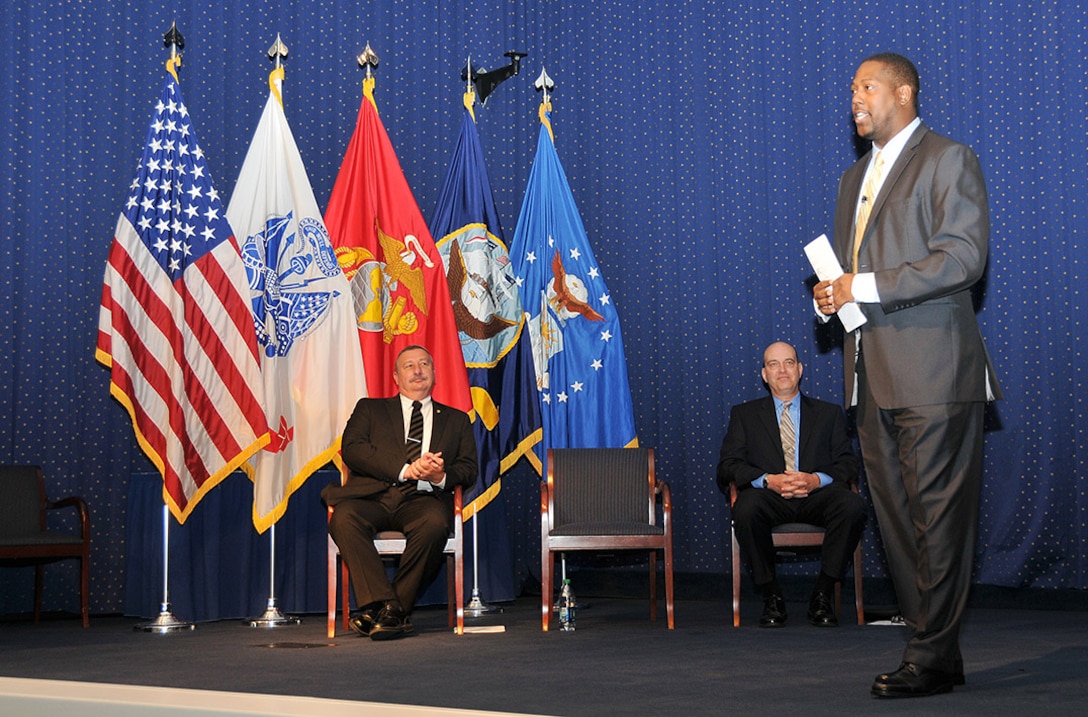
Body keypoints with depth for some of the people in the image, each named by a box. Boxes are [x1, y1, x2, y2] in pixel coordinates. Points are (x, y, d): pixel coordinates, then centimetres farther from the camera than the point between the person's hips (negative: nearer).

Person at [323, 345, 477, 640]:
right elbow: (351, 449, 3)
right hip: (373, 496, 0)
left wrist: (441, 476, -10)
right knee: (344, 518, -33)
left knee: (435, 523, -35)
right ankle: (384, 605, -35)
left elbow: (469, 469, 15)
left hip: (423, 499, 0)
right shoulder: (370, 409, 22)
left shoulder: (456, 420, 26)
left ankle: (394, 610, -25)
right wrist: (405, 470, -10)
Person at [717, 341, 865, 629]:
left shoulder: (829, 413, 21)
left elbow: (848, 463, 9)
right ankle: (771, 597, -17)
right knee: (746, 508, -36)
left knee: (852, 505, -32)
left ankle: (823, 595, -17)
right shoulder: (744, 414, 18)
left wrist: (817, 479, -14)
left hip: (816, 496, 1)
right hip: (768, 497, -1)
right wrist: (768, 480, -14)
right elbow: (728, 464, 6)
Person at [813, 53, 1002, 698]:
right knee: (896, 516, 8)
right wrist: (830, 295, 6)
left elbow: (964, 257, -14)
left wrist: (867, 287, -16)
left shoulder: (950, 161, -2)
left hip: (934, 370, -8)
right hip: (874, 376, 8)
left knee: (938, 516, -5)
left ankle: (933, 657, 0)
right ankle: (932, 645, 16)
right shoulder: (855, 178, 23)